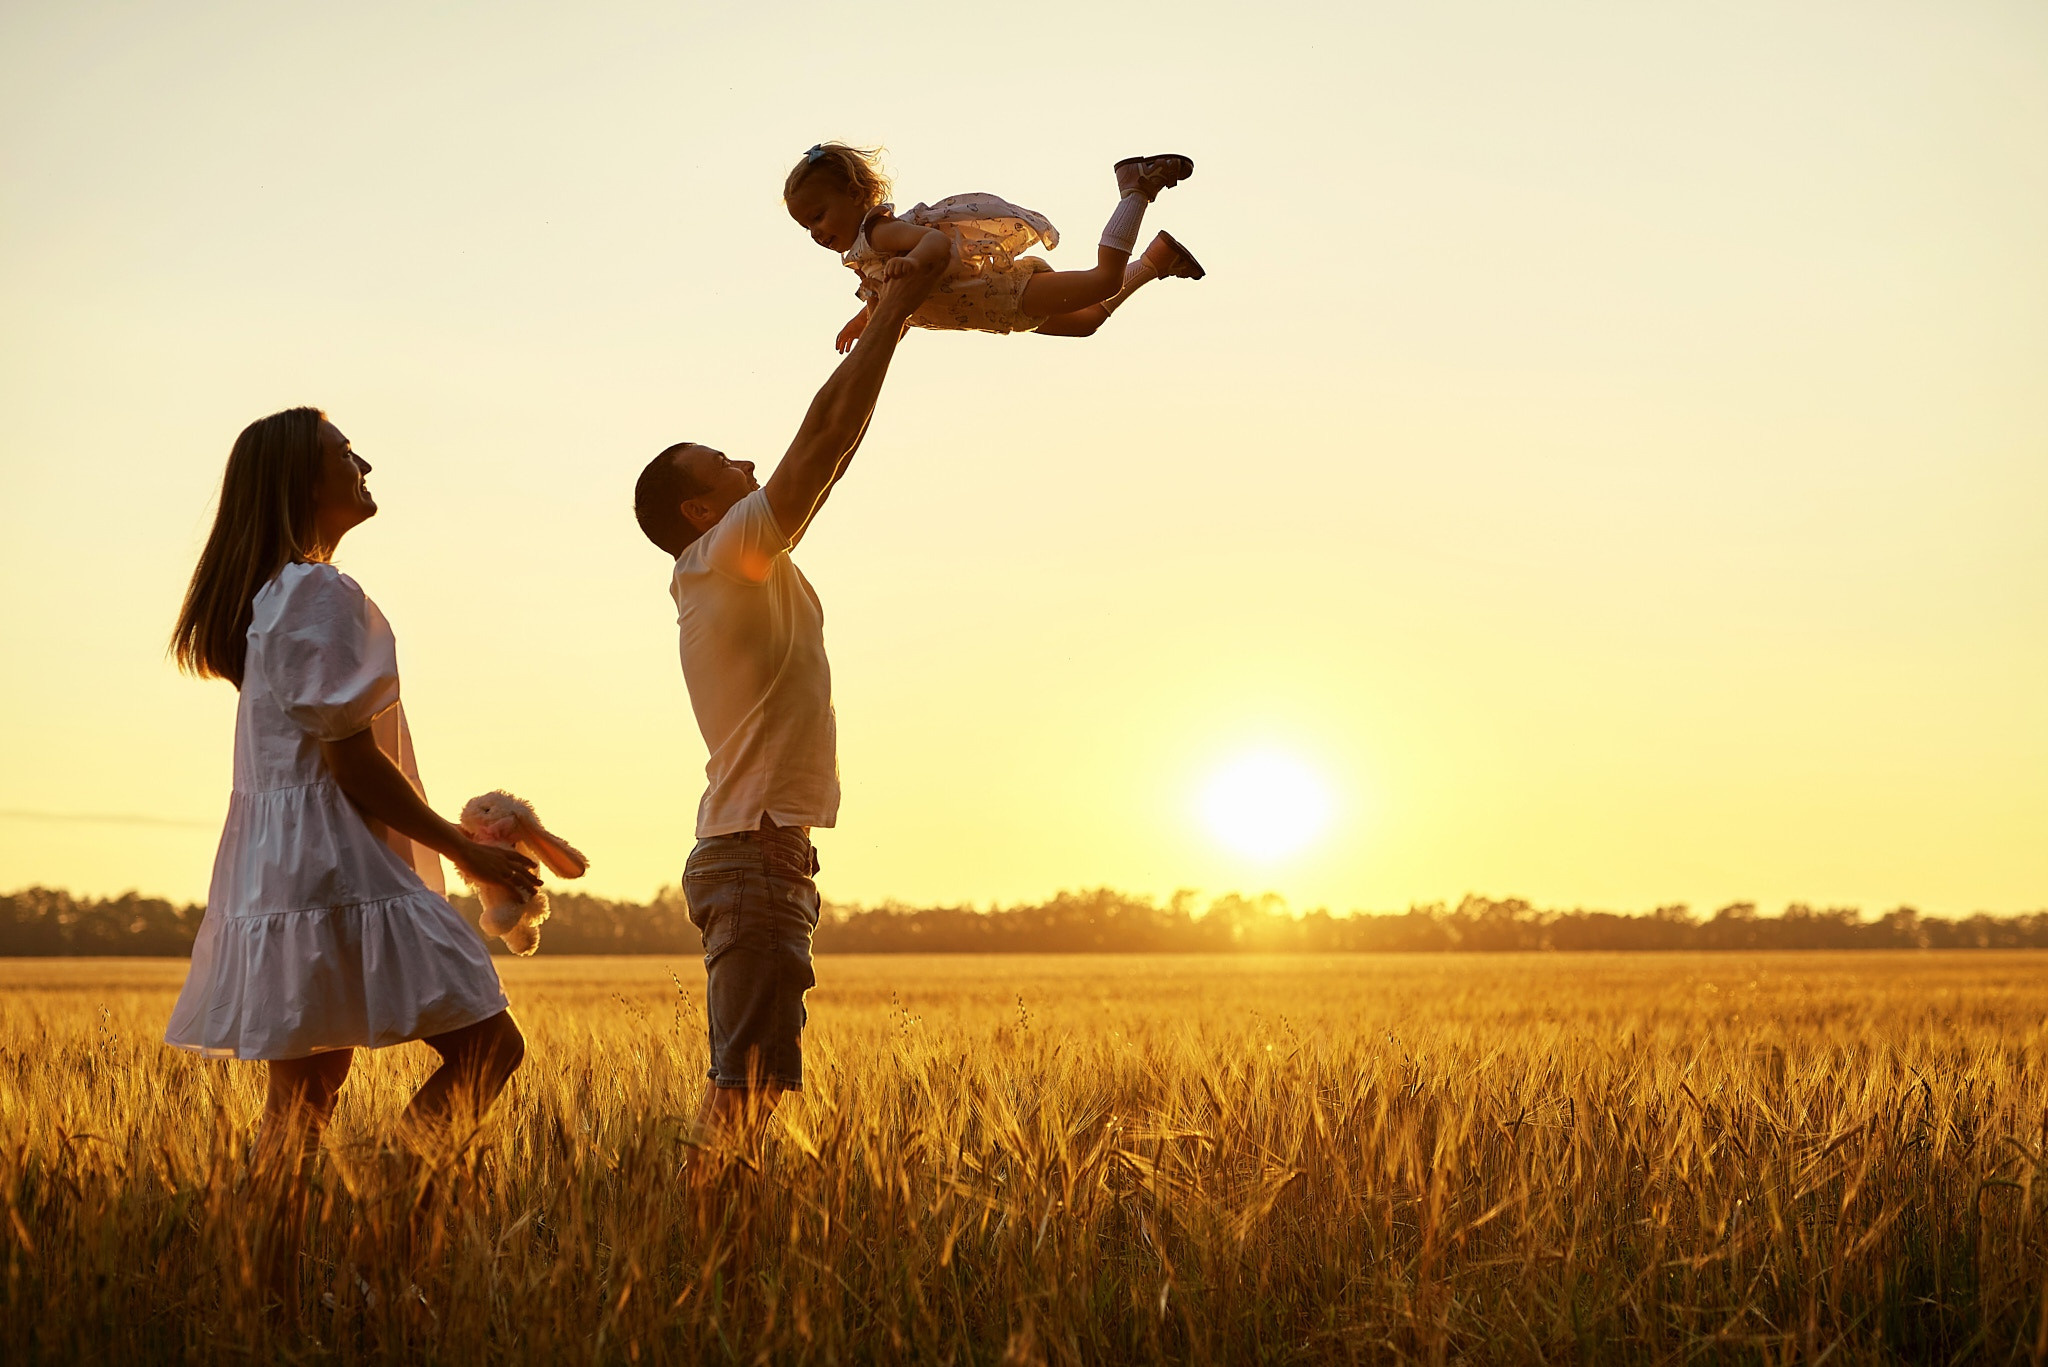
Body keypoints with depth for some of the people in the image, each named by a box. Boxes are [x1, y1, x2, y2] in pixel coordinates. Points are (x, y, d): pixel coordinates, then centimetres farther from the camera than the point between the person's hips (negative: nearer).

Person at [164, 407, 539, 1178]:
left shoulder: (270, 595, 20)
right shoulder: (321, 594, -11)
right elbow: (352, 761, -15)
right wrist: (465, 851, -8)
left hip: (274, 870, 10)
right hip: (335, 867, -10)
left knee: (302, 1099, 8)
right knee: (487, 1046, -10)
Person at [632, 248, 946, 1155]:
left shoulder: (750, 566, 17)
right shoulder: (724, 556, -8)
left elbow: (828, 452, 21)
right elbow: (824, 436, -12)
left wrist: (878, 334, 20)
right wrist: (891, 319, -6)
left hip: (762, 854, 10)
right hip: (754, 852, -10)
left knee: (754, 1077, 11)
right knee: (746, 1079, -13)